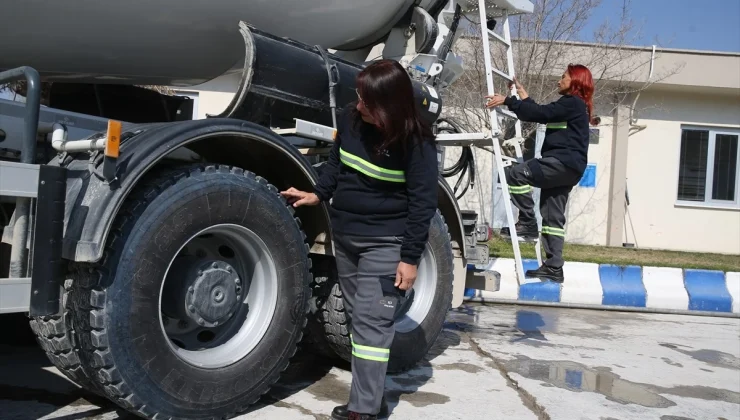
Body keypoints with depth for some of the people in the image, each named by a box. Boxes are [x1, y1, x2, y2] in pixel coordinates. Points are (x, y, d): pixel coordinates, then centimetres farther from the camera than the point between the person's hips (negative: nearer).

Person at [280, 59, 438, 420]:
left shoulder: (416, 142, -17)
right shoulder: (349, 120, -1)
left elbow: (422, 202, -15)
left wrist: (410, 257, -16)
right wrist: (318, 194, 3)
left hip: (385, 243, -7)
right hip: (344, 236, 7)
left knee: (372, 322, -7)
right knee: (357, 318, 13)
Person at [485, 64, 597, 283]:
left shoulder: (572, 103, -5)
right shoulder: (573, 106, 26)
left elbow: (540, 113, -15)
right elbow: (541, 113, 30)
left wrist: (507, 100, -12)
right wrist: (522, 92, 35)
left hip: (563, 163, -11)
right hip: (565, 167, 11)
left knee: (514, 174, -20)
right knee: (553, 217, 6)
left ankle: (528, 223, -14)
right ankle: (553, 268, 6)